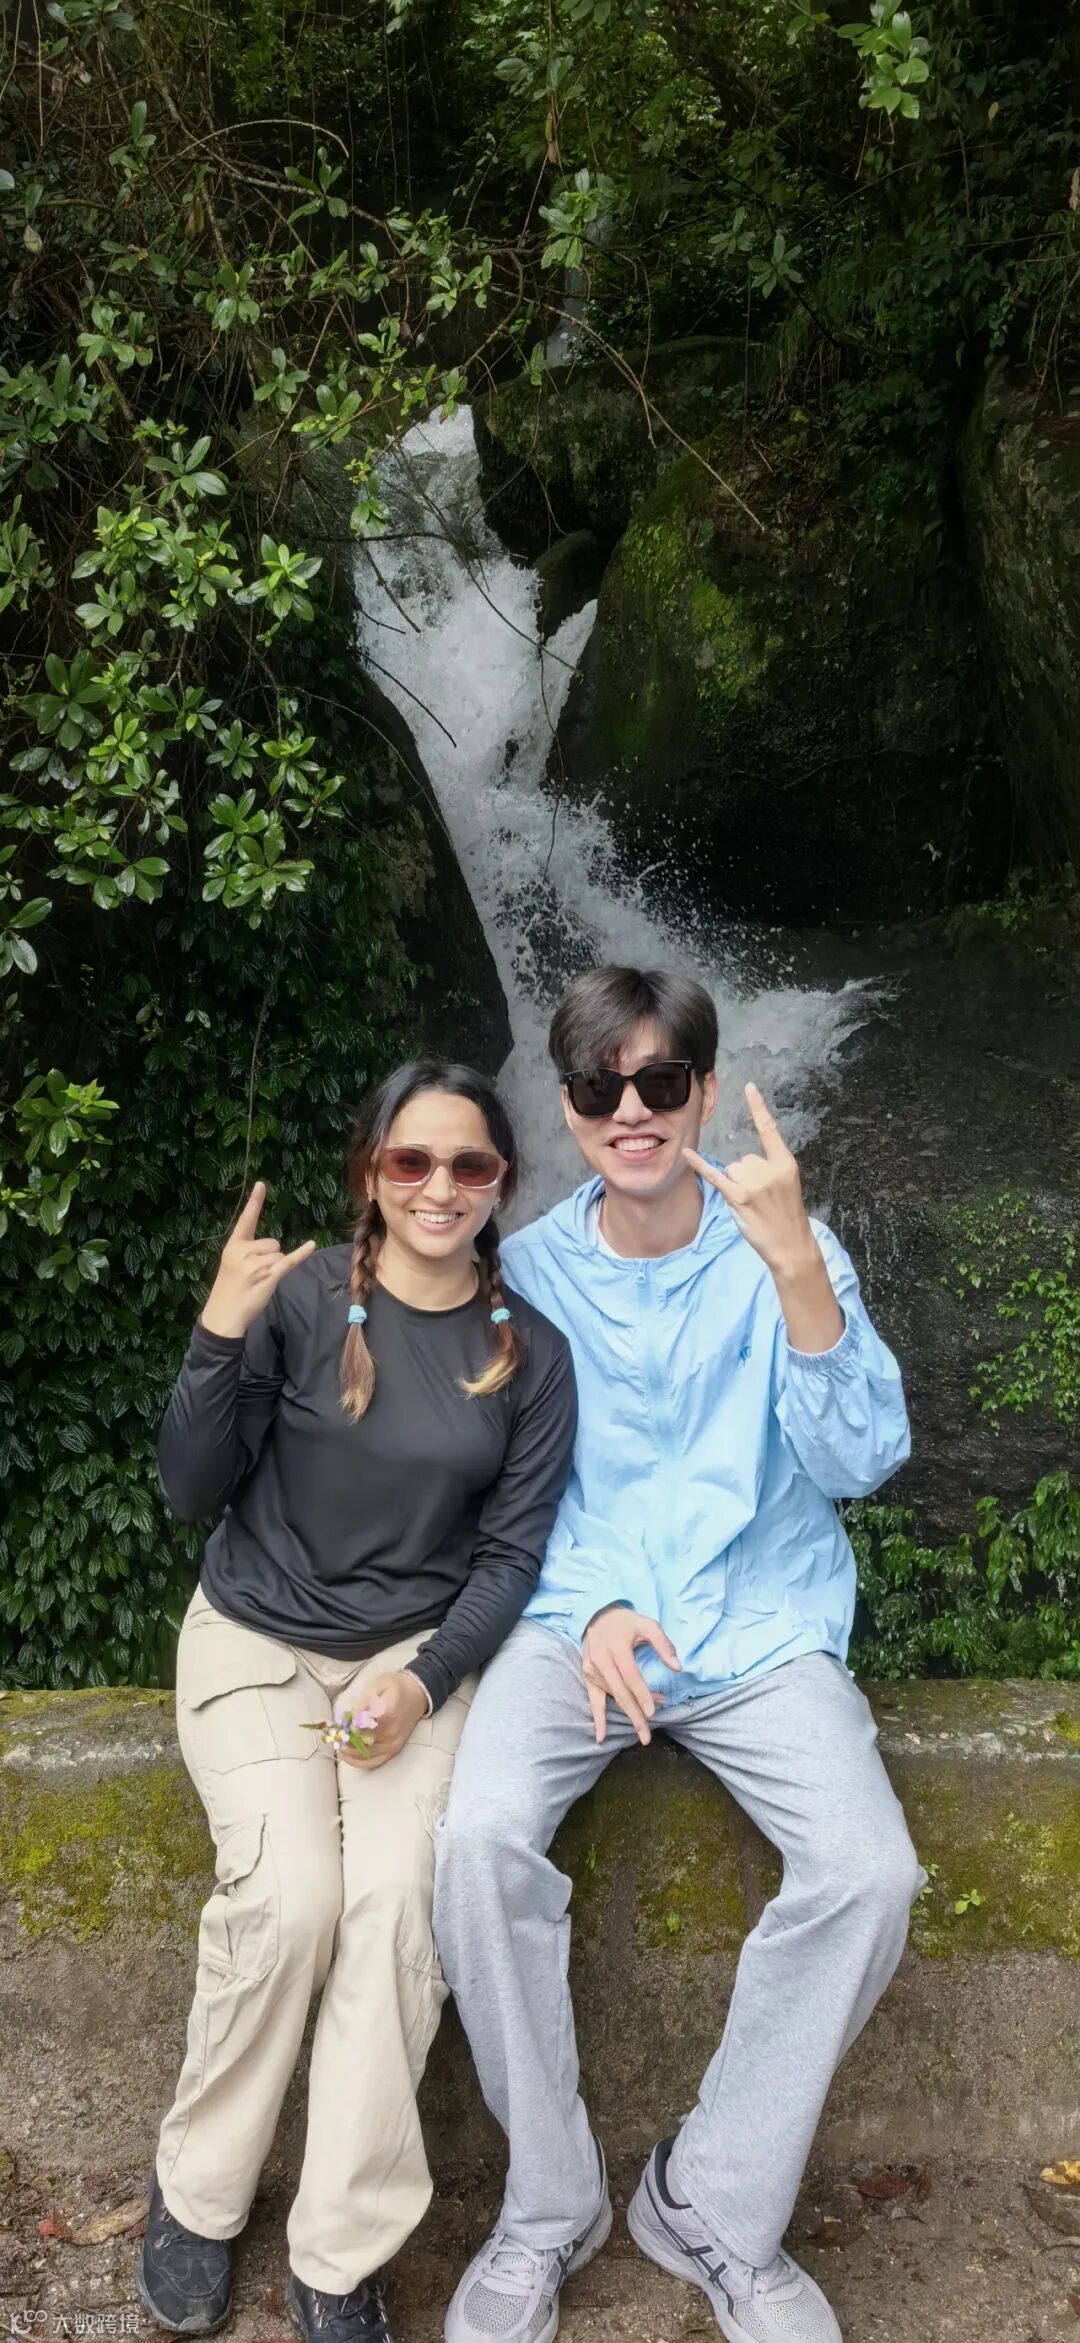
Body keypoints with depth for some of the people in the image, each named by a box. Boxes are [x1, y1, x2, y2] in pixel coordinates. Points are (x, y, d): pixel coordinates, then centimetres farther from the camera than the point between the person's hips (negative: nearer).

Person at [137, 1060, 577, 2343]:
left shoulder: (530, 1352, -1)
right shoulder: (300, 1296, -9)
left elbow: (511, 1551, 1)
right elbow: (191, 1489, -7)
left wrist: (423, 1682, -14)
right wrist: (220, 1334, -23)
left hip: (420, 1652, 1)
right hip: (256, 1643, -1)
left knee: (396, 1896, -23)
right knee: (287, 1894, -23)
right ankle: (193, 2196, 3)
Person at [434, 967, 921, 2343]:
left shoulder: (786, 1251, -1)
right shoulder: (529, 1271, 3)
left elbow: (860, 1462, -11)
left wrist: (798, 1267, -24)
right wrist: (594, 1605, -12)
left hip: (763, 1629, 0)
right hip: (579, 1620, 1)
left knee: (869, 1871, -24)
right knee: (481, 1833, -27)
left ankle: (717, 2213, -1)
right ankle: (550, 2206, -4)